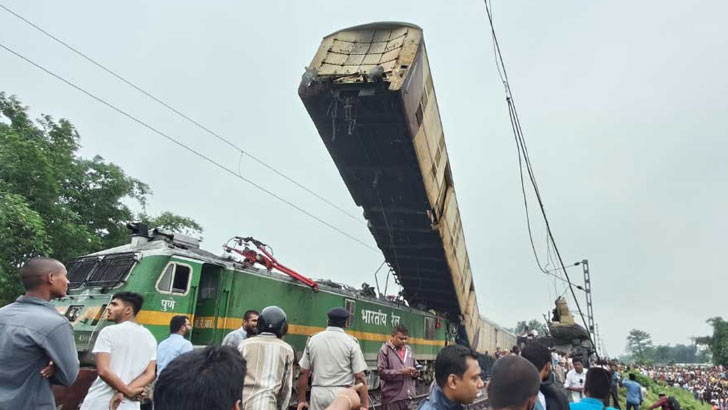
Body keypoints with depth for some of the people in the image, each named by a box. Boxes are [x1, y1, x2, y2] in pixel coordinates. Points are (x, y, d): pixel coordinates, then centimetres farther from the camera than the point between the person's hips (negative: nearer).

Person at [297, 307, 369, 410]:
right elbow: (360, 376, -8)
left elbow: (303, 373, 7)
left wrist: (302, 400, 15)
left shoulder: (313, 340, 5)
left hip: (318, 393, 3)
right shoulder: (351, 341, -4)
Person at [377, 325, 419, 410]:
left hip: (408, 396, 6)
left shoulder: (409, 350, 13)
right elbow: (381, 372, -14)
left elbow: (415, 366, 22)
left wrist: (415, 372, -2)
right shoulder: (385, 350, -5)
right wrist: (401, 372, -18)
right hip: (392, 397, -5)